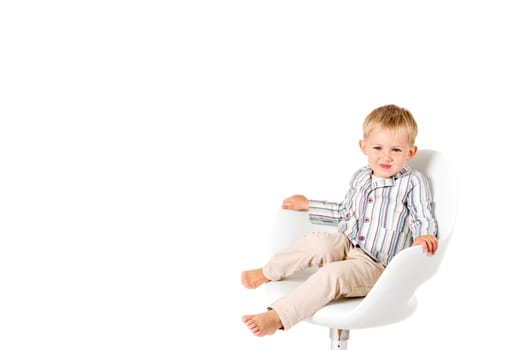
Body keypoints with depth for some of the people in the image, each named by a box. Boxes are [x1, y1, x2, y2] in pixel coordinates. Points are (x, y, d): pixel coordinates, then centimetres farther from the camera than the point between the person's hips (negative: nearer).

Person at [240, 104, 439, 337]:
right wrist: (308, 205, 27)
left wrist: (424, 237, -30)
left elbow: (425, 221, -6)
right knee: (317, 243, -28)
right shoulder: (360, 177, 10)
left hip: (374, 266, -5)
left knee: (333, 274, -33)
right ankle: (267, 273, -12)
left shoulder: (413, 182, -8)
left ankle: (276, 318, -34)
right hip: (345, 246, 5)